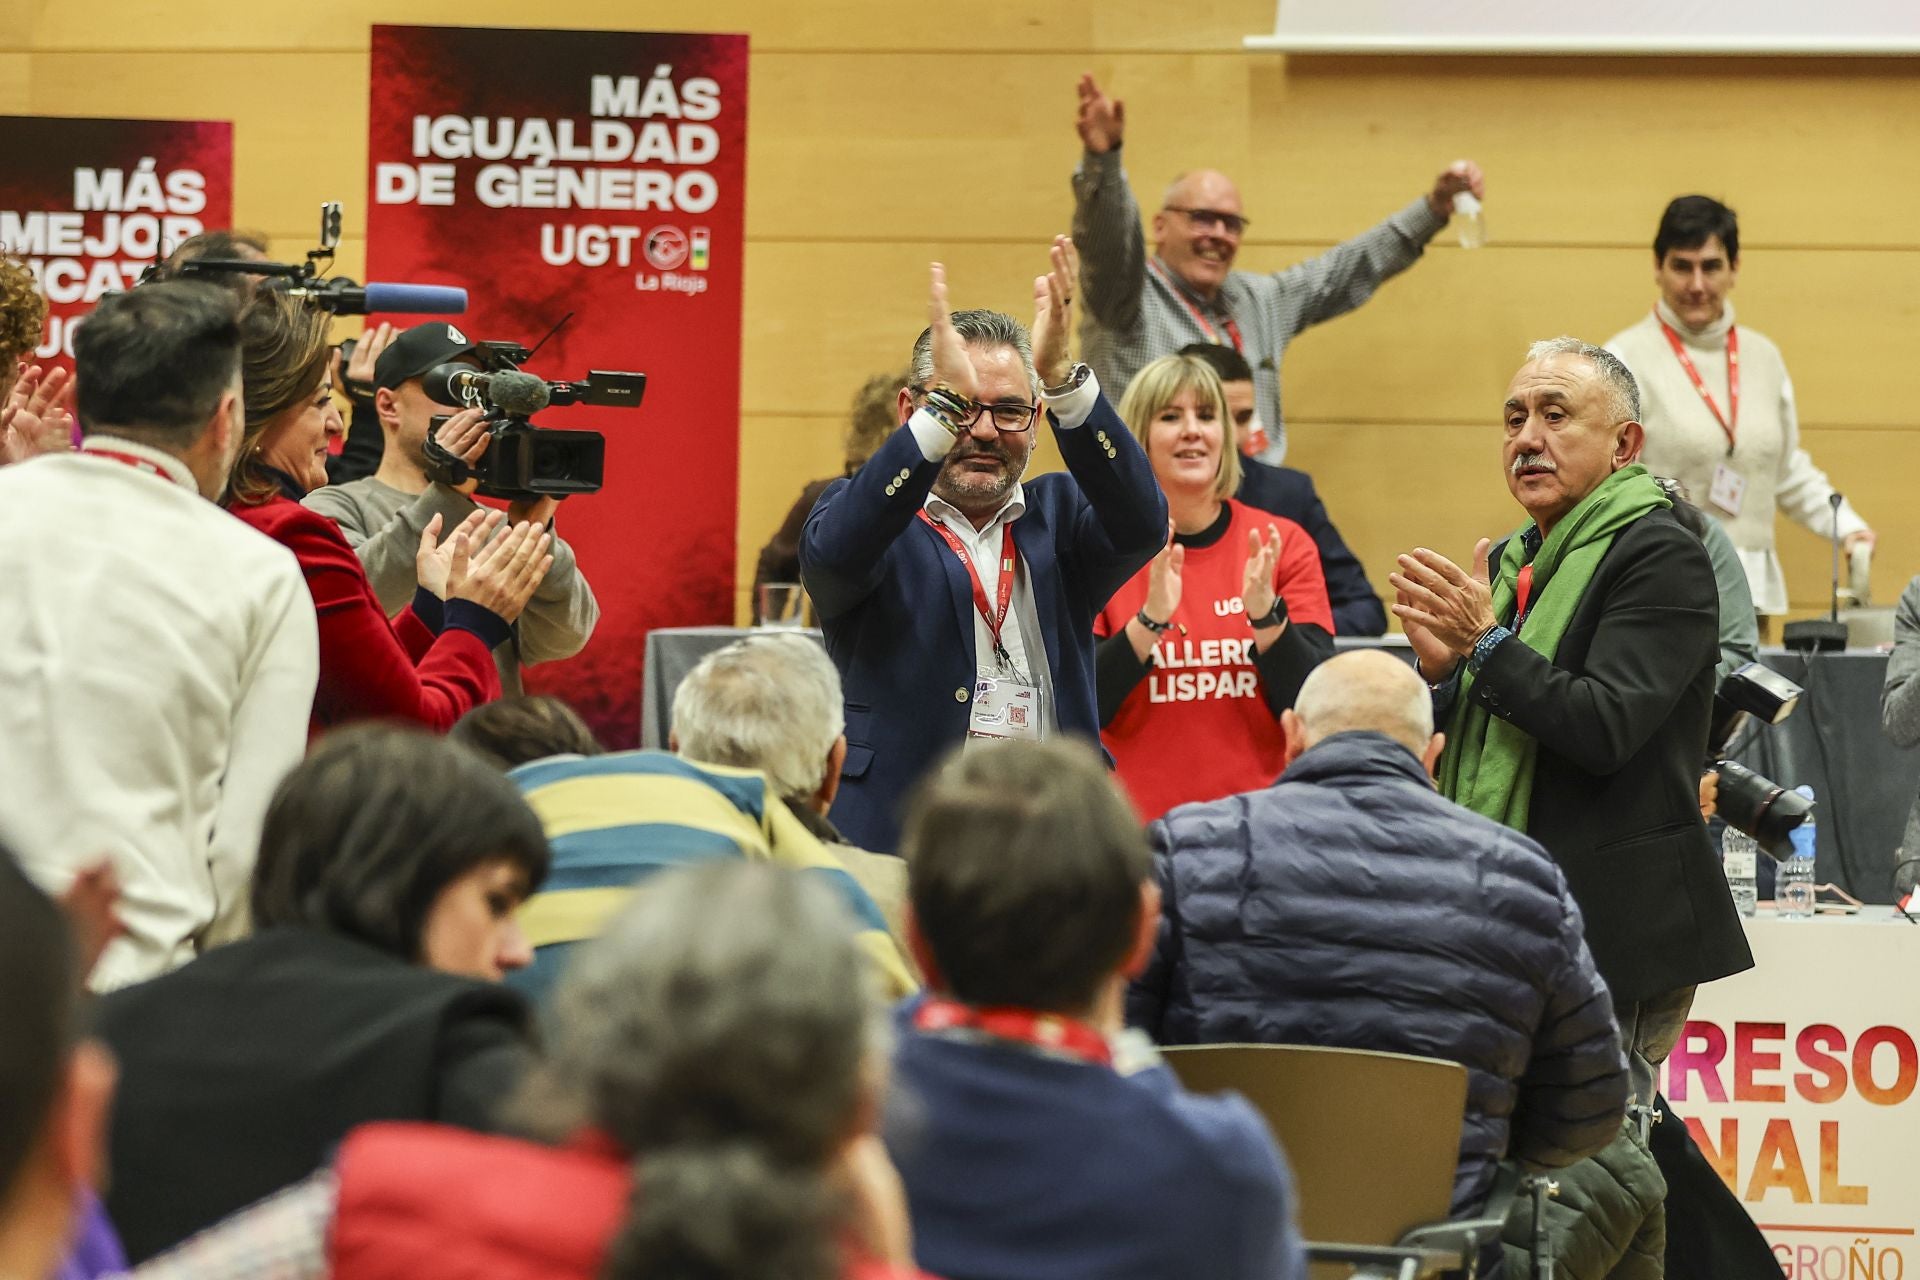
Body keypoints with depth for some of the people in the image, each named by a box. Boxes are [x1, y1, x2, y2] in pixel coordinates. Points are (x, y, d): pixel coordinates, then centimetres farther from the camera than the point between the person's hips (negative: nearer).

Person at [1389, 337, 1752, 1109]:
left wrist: (1487, 642, -17)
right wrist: (1440, 670, 0)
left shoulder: (1661, 558, -8)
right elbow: (1463, 742, 21)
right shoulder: (1509, 562, 18)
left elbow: (1604, 728, -18)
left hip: (1616, 935, -8)